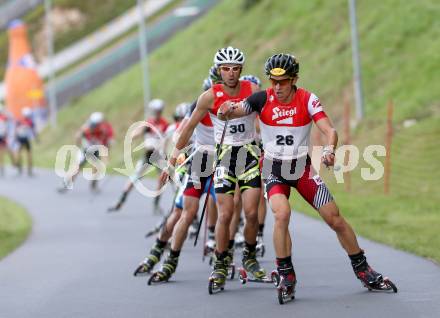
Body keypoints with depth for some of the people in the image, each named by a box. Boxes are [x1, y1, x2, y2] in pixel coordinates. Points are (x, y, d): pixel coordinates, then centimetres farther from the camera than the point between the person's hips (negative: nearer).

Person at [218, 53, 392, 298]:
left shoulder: (308, 100, -13)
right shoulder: (263, 99, -11)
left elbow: (330, 130, -21)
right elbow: (234, 112, -18)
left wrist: (330, 149, -43)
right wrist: (227, 111, -43)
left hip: (302, 168, 1)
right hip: (274, 170, -1)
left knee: (335, 219, -1)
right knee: (282, 214, -27)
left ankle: (362, 268, 19)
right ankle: (286, 275, -13)